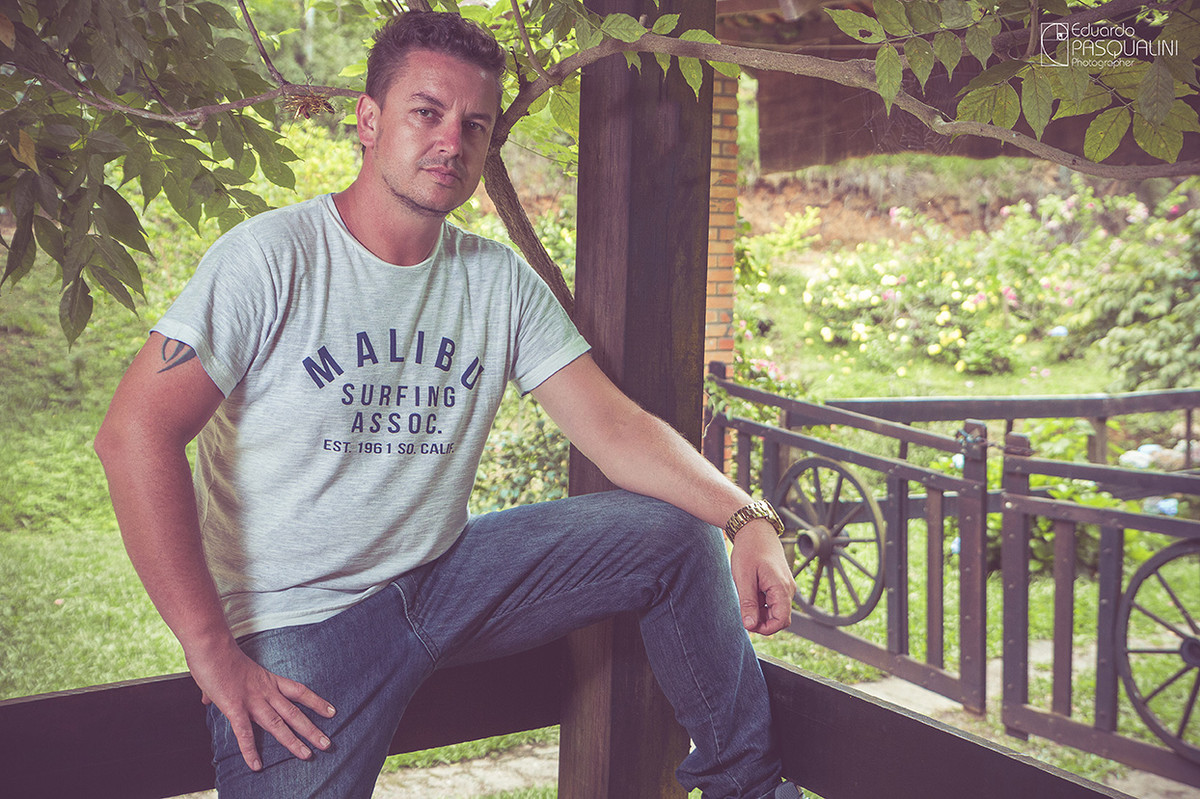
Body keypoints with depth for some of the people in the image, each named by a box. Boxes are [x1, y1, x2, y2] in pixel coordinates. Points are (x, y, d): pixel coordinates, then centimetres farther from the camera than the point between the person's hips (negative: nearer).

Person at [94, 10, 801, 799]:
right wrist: (213, 652, -22)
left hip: (446, 576, 5)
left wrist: (746, 516, -18)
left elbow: (612, 424, -1)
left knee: (675, 530, -6)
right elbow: (137, 432, -18)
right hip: (302, 617, -4)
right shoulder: (273, 258, -12)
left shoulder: (499, 282, 3)